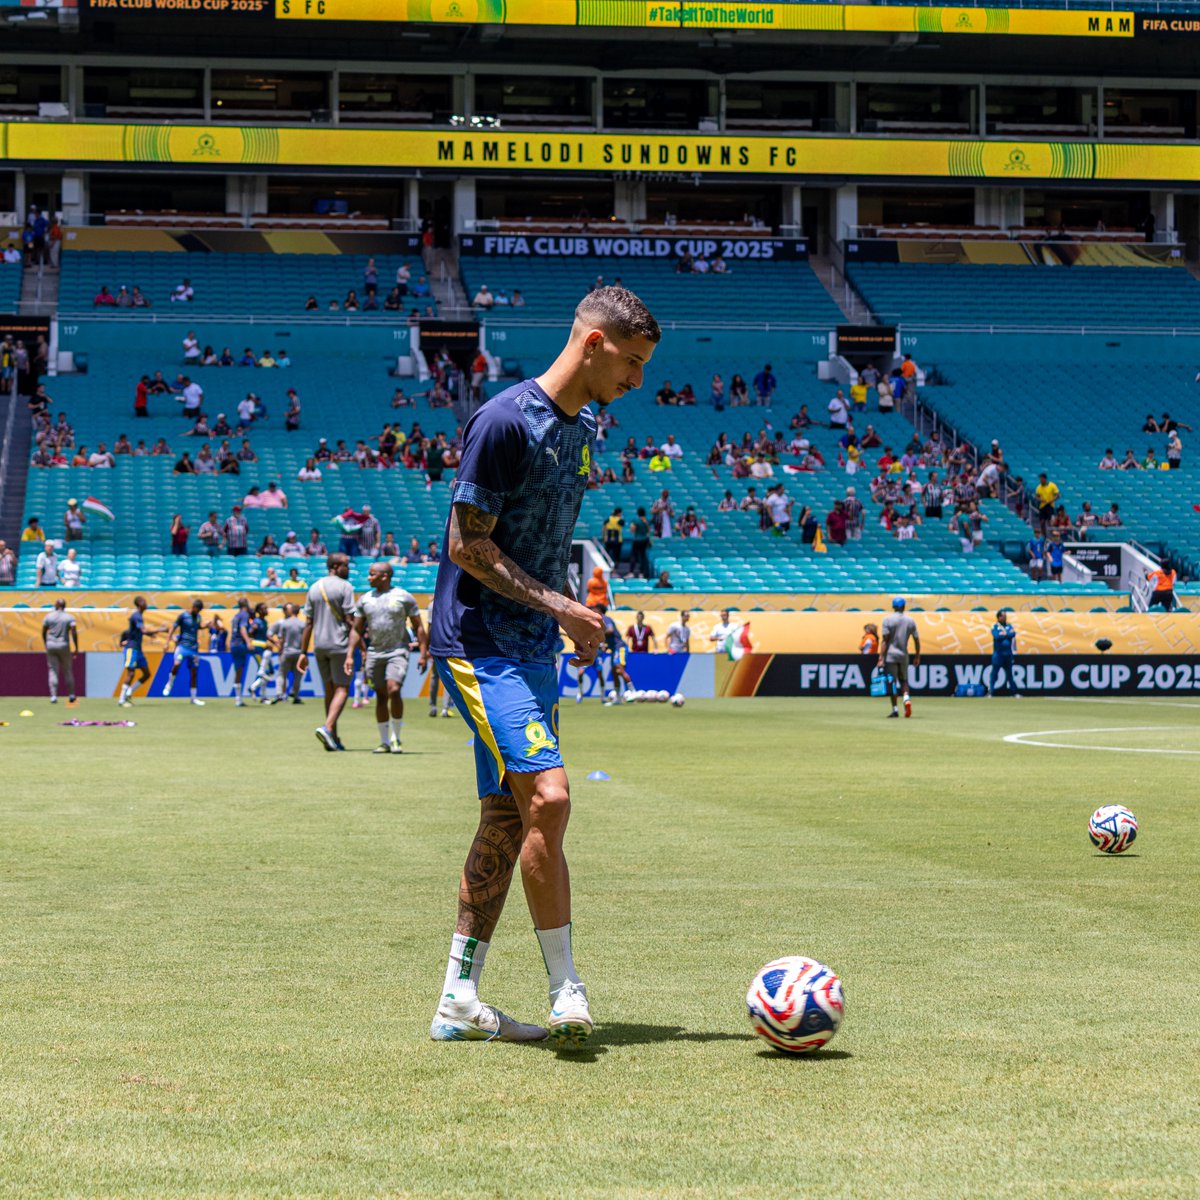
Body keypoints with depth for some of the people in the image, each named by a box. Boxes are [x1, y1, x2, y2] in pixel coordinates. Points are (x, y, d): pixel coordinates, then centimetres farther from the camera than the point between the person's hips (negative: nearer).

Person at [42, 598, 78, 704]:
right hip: (64, 646, -1)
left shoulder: (48, 616, 3)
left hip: (51, 645, 1)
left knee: (53, 671, 3)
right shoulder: (69, 618, -2)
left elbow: (43, 633, 6)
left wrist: (45, 645, 20)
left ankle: (53, 696, -6)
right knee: (67, 670, 13)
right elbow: (74, 633, -11)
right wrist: (76, 648, -6)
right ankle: (71, 694, 18)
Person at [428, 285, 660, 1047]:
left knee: (508, 821, 8)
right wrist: (558, 606, -18)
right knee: (548, 796, -18)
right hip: (481, 645, -9)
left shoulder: (583, 427, 13)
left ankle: (459, 1003, 14)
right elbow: (468, 544, -16)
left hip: (534, 649, 9)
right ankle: (566, 989, -7)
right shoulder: (505, 421, -15)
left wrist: (574, 621, 14)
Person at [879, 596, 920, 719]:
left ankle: (894, 709, -1)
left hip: (890, 654, -3)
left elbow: (885, 640, -12)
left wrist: (881, 658, -12)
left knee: (891, 681, 1)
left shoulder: (888, 619, -7)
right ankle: (906, 699, -9)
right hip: (904, 655, 3)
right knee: (903, 680, 17)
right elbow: (917, 640, 5)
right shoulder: (910, 621, 4)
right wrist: (917, 657, 15)